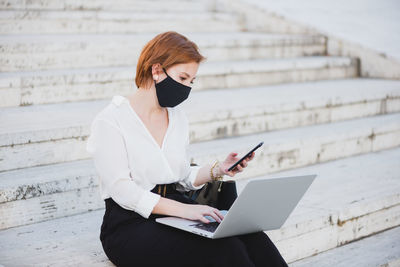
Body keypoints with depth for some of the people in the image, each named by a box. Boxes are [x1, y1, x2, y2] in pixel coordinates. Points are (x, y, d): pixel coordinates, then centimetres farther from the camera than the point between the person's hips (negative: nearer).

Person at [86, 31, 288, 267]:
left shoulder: (178, 116, 14)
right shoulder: (110, 121, -8)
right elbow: (122, 190, -17)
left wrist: (218, 169, 0)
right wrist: (181, 209, -27)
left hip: (173, 215, 6)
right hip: (130, 225, -6)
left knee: (250, 237, -22)